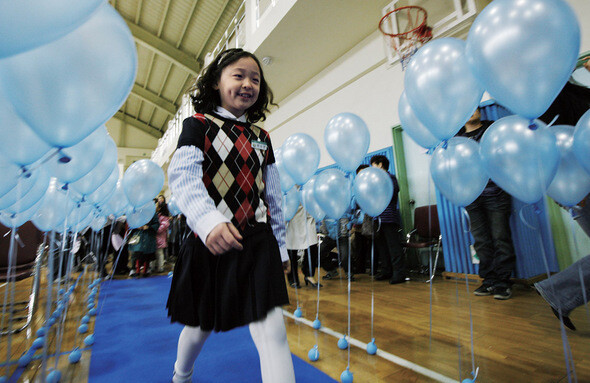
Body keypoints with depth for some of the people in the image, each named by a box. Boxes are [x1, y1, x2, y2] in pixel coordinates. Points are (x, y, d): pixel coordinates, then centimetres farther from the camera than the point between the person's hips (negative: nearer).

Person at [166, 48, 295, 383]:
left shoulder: (261, 137, 12)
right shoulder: (198, 125, 0)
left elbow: (274, 196, 13)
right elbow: (183, 175, -16)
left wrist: (280, 245, 13)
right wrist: (209, 221, -33)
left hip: (258, 242, 3)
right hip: (210, 242, -2)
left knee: (272, 328, -5)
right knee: (201, 326, 20)